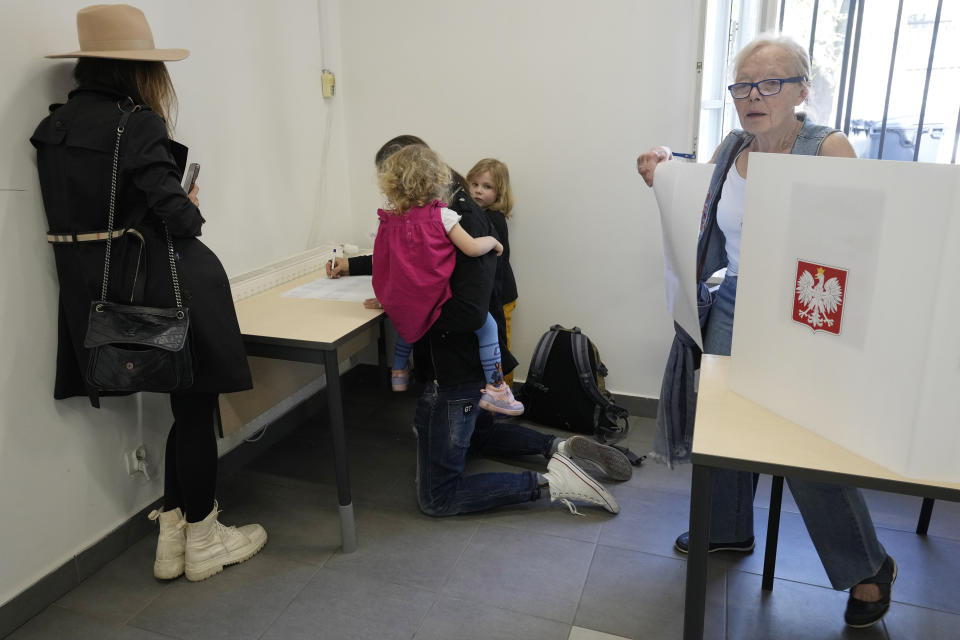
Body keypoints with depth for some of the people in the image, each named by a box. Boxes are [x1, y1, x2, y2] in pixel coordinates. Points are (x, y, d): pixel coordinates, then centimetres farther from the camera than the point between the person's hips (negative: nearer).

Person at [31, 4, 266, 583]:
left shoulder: (55, 126, 9)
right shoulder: (136, 122, -15)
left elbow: (79, 207, 8)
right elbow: (175, 215, -20)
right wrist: (192, 209, 1)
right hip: (159, 286, -8)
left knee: (187, 404, 19)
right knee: (195, 405, 7)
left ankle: (172, 535, 29)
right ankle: (202, 539, 21)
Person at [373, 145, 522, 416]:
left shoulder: (389, 222, 3)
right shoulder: (442, 215, -11)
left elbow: (382, 264, 10)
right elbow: (472, 248, -18)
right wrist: (493, 240, 3)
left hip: (402, 303, 6)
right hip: (437, 301, -6)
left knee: (409, 321, 40)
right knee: (486, 324, 8)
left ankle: (398, 372, 49)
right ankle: (495, 389, 4)